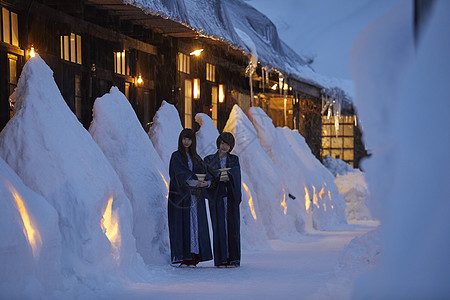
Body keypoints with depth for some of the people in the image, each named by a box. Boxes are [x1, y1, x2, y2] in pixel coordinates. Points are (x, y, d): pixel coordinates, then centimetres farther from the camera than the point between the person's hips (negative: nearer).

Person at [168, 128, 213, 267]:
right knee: (182, 224, -9)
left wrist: (206, 182, -16)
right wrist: (195, 182, -24)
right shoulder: (176, 156, 2)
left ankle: (193, 258, -3)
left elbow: (205, 172, 5)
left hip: (195, 196, 5)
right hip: (181, 195, -5)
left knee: (195, 225, -1)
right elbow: (181, 173, -13)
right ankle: (182, 259, -11)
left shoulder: (196, 158, 18)